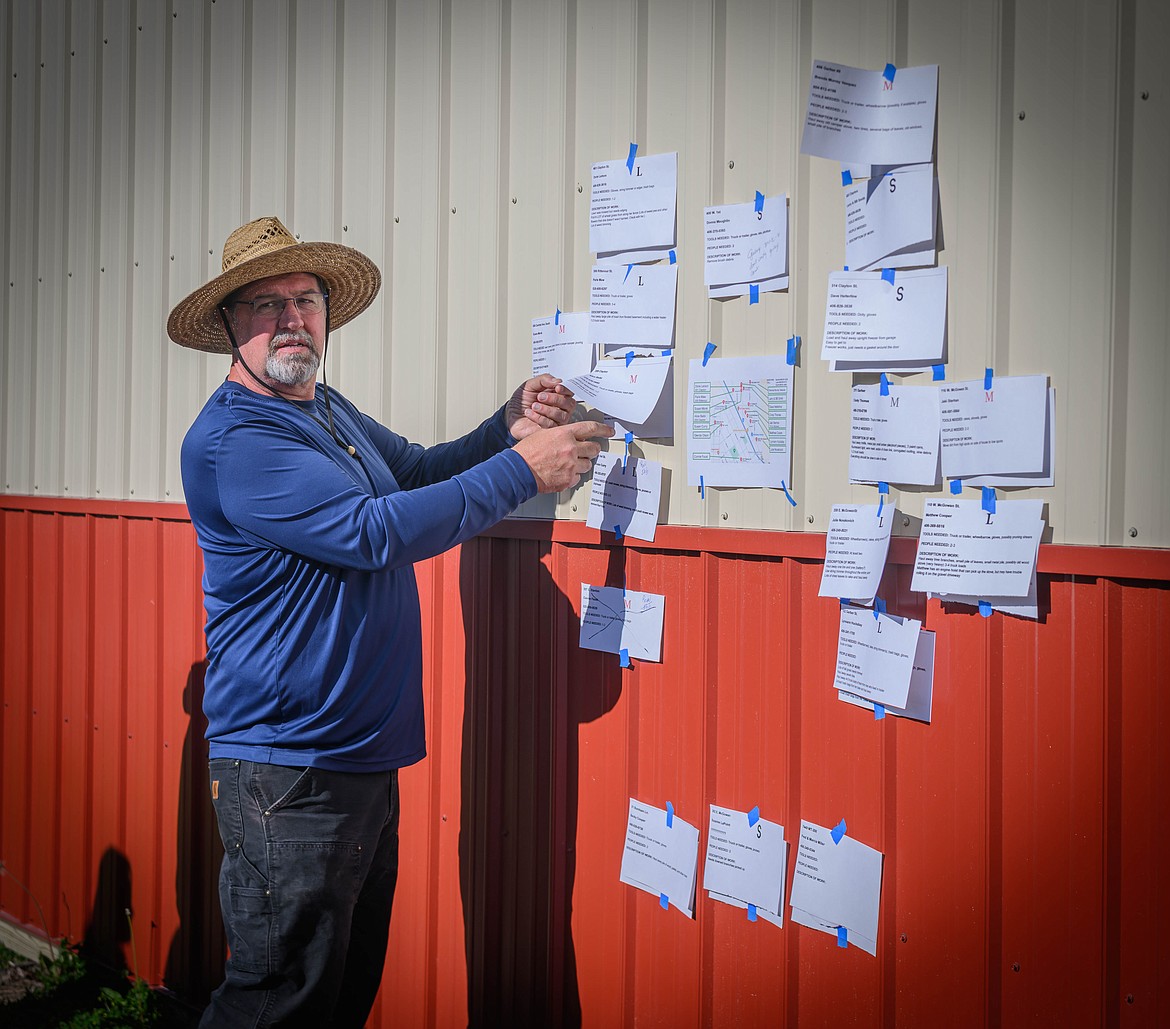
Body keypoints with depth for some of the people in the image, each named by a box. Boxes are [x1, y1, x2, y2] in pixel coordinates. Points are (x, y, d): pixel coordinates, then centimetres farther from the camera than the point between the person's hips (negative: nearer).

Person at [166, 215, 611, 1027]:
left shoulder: (330, 411, 13)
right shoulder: (231, 439, -17)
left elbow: (418, 470, 27)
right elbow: (372, 531, -25)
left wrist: (510, 425, 8)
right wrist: (523, 470, -19)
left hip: (366, 755, 9)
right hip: (290, 769, -9)